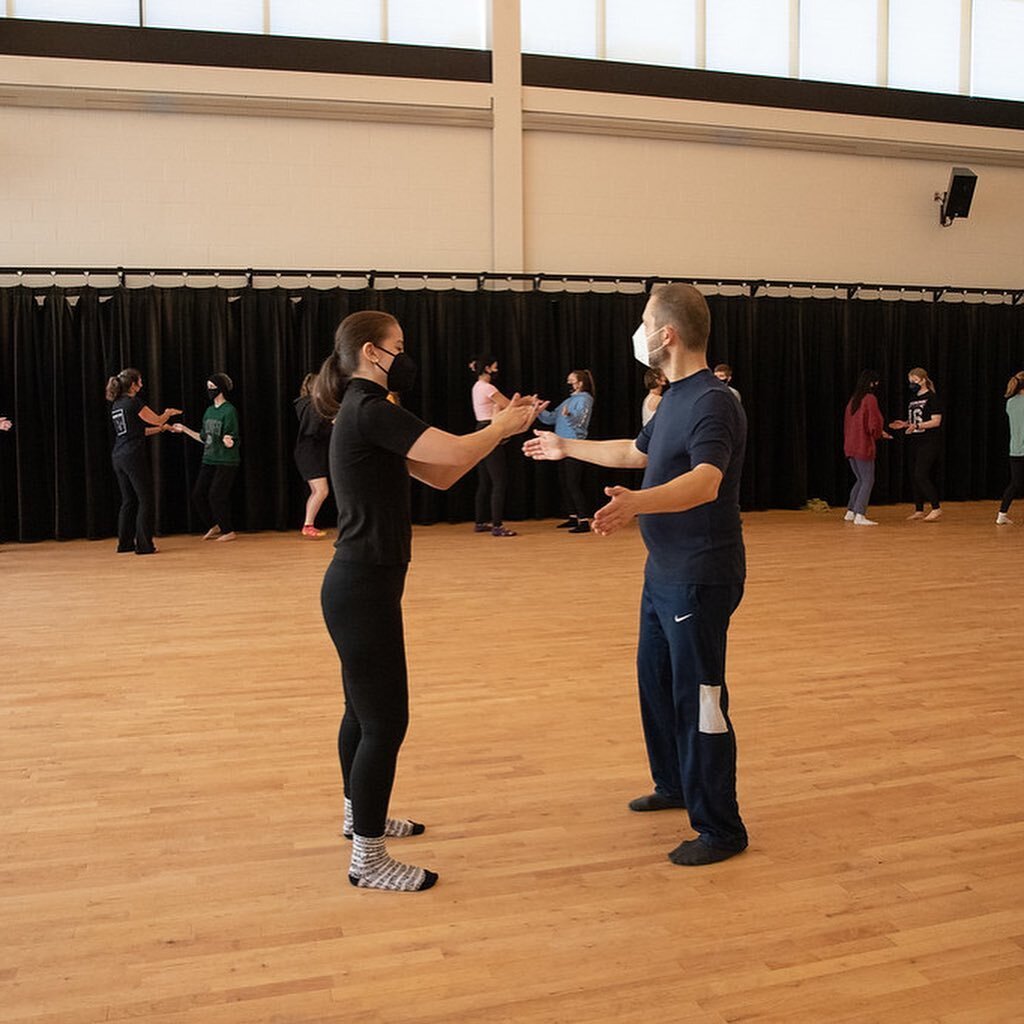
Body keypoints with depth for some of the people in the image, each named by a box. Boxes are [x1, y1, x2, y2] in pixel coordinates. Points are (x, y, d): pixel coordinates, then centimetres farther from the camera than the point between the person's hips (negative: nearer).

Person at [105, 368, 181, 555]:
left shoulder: (116, 405, 14)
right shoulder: (134, 402, -10)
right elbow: (157, 420, -3)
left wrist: (159, 428, 26)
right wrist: (169, 413, 18)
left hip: (118, 457, 8)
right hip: (134, 456, -8)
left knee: (128, 501, 15)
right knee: (146, 501, -1)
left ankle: (125, 543, 18)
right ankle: (144, 545, -2)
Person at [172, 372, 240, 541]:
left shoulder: (229, 411, -11)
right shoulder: (209, 411, 12)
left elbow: (232, 442, -15)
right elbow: (204, 438, 17)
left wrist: (228, 441, -36)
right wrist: (185, 430, 20)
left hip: (226, 462, -8)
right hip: (209, 460, 8)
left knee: (216, 496, -8)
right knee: (198, 494, 5)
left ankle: (229, 531, 7)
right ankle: (214, 526, 22)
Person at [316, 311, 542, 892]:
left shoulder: (367, 414, 14)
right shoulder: (371, 411, -18)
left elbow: (441, 476, 13)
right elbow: (456, 454, -21)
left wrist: (500, 428, 7)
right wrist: (502, 426, -2)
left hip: (360, 583, 10)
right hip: (364, 588, -10)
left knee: (365, 709, 22)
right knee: (386, 720, -3)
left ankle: (360, 815, 40)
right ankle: (368, 859, 9)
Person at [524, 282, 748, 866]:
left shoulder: (712, 403, -20)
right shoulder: (677, 398, 12)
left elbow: (705, 483, -38)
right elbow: (635, 452, 28)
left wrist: (636, 502, -55)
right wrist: (566, 448, 37)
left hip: (700, 576, -10)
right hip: (666, 571, 10)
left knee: (698, 699, -3)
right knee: (656, 680, 20)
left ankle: (721, 829, 10)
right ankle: (675, 785, 39)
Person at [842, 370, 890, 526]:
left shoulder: (853, 399, 11)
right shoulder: (870, 399, -11)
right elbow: (874, 425, -15)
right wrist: (880, 434, 8)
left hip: (850, 447, 8)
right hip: (863, 447, -7)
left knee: (860, 480, 19)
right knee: (868, 481, -1)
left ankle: (850, 512, 20)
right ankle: (860, 515, -6)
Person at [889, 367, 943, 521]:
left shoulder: (931, 398, -8)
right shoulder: (913, 398, 15)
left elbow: (936, 421, -14)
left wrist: (917, 425, -25)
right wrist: (905, 424, 4)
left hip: (929, 443, -8)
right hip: (914, 442, 8)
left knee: (921, 475, -15)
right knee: (914, 476, 8)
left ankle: (936, 508, -8)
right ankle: (919, 510, 16)